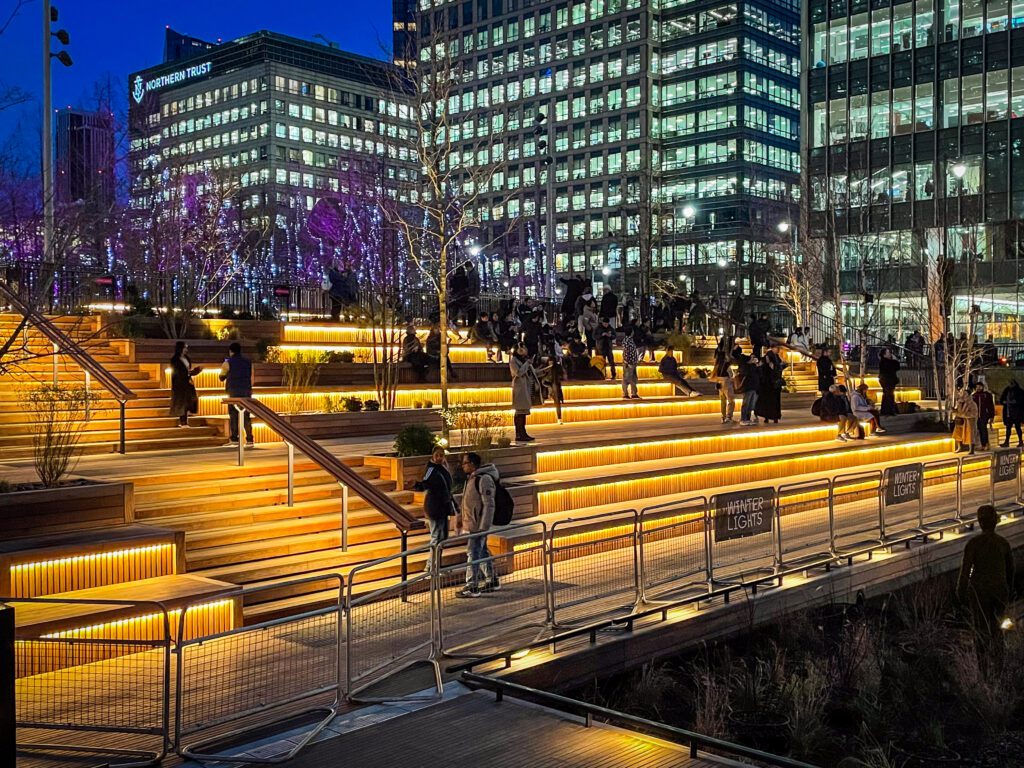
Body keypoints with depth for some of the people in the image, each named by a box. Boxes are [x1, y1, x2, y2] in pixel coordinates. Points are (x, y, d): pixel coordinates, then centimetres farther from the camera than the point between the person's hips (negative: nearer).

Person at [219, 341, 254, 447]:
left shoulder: (228, 363, -2)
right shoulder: (248, 362, 9)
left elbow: (222, 377, 7)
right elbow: (252, 378, 11)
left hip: (233, 392, -3)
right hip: (246, 392, 3)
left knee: (233, 415, 3)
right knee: (247, 416, 4)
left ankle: (234, 439, -1)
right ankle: (249, 439, -1)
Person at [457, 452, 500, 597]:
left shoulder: (484, 479, -17)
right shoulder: (471, 478, 14)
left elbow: (489, 505, -21)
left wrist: (483, 527, -23)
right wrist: (460, 519, 21)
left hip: (478, 525, -10)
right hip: (469, 524, 10)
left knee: (473, 554, -8)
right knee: (483, 553, 16)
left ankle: (472, 587, -5)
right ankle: (492, 581, 26)